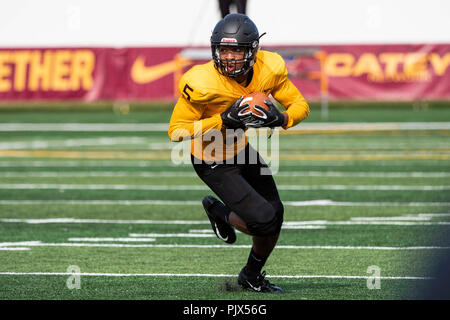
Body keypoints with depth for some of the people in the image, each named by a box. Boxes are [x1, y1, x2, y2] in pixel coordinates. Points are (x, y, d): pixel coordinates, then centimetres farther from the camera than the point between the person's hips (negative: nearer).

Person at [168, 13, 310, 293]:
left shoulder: (268, 70, -18)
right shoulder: (202, 84, -33)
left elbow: (301, 106, -9)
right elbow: (176, 131, -25)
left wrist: (281, 119, -32)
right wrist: (223, 120, -35)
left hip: (241, 150, 6)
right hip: (214, 164, -6)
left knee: (275, 215, 12)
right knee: (264, 219, -14)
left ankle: (252, 276, 40)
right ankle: (219, 212, 21)